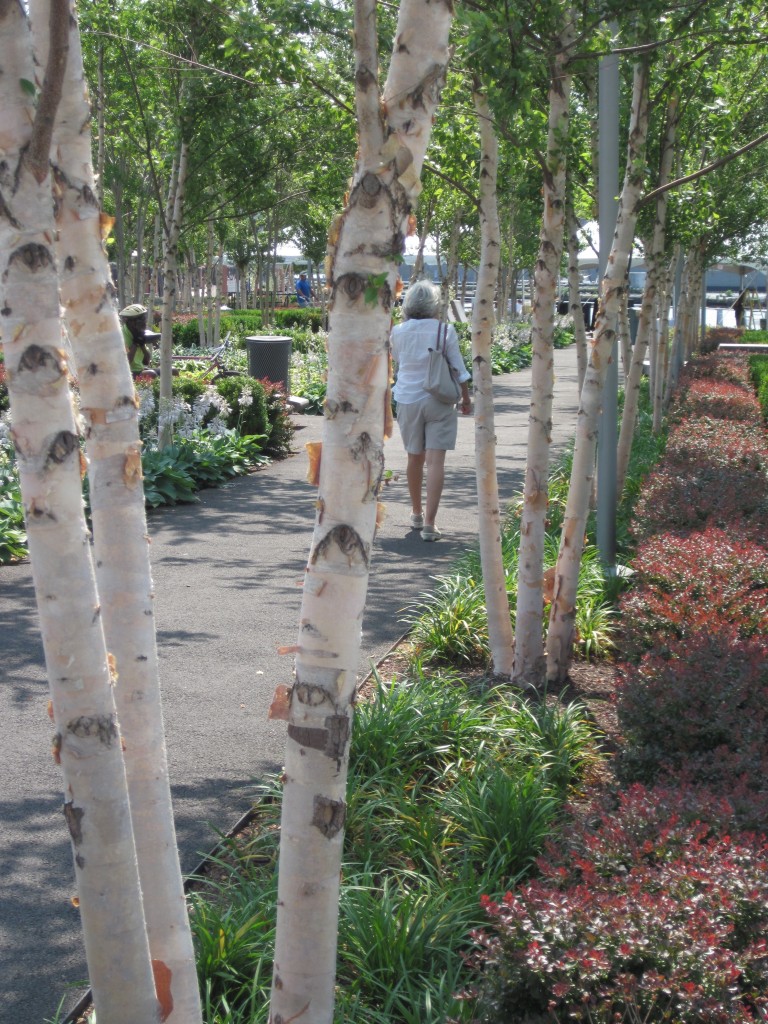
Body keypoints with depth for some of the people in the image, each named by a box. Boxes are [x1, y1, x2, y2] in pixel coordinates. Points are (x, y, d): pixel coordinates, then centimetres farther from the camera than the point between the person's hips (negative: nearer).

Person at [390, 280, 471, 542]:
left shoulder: (398, 332, -1)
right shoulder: (445, 331, -7)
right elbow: (458, 368, -3)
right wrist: (466, 398, 10)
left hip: (408, 400, 3)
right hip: (438, 400, -2)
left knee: (415, 458, 17)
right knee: (435, 461, -5)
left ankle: (417, 513, 32)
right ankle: (429, 523, -12)